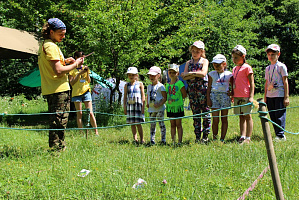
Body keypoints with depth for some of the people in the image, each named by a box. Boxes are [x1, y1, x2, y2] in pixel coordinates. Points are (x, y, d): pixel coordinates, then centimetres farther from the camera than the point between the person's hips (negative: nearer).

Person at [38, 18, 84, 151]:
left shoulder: (43, 45, 18)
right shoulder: (51, 46, -13)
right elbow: (58, 71, -21)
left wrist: (64, 62, 14)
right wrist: (75, 64, -9)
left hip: (49, 90, 10)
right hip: (59, 89, -10)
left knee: (55, 120, 14)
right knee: (60, 120, -8)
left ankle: (55, 148, 17)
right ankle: (57, 148, -8)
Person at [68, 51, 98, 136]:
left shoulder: (85, 68, 14)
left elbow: (89, 81, 11)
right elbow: (72, 83, -4)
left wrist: (87, 72, -4)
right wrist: (79, 74, -12)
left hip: (86, 91, 3)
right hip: (76, 93, -2)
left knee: (90, 113, -3)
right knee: (79, 114, -2)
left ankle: (96, 131, 0)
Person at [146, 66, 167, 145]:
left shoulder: (160, 86, -6)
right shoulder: (149, 86, 13)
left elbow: (165, 97, -9)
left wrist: (159, 104, -20)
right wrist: (147, 103, 7)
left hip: (159, 109, -6)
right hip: (151, 109, 6)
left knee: (161, 123, -2)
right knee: (152, 124, 8)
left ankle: (163, 140, 3)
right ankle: (152, 140, 12)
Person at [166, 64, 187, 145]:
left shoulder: (179, 83, -9)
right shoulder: (168, 85, 8)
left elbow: (184, 95, -9)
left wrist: (177, 99, -4)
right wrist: (168, 100, 2)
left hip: (178, 106, -5)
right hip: (170, 107, 5)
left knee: (178, 124, -1)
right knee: (172, 125, 8)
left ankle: (180, 141, 2)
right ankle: (173, 141, 11)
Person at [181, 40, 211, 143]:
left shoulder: (204, 61, 5)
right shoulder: (188, 63, 17)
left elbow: (203, 73, -11)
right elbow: (184, 76, 4)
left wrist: (190, 73, -6)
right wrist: (195, 74, -10)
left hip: (202, 88, -4)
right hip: (192, 89, 4)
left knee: (205, 112, -4)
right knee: (195, 113, 5)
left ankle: (205, 135, 0)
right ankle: (197, 136, 9)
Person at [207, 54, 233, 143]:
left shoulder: (229, 74, 6)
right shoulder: (212, 74, 8)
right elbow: (209, 87, 9)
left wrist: (231, 92, -3)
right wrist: (208, 99, 2)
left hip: (225, 96, 0)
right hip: (214, 95, 0)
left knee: (224, 119, 3)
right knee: (215, 120, -4)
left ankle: (222, 139, 8)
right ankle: (214, 139, 4)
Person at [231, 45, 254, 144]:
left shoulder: (247, 67, -4)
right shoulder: (234, 69, 16)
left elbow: (251, 83, -7)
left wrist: (251, 96, -14)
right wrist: (232, 95, 16)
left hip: (245, 96, -7)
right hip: (237, 97, 7)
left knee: (247, 116, -1)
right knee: (241, 117, 7)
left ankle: (248, 138, -1)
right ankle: (242, 136, 8)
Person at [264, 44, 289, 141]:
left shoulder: (281, 66, -1)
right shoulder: (268, 68, 16)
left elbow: (285, 82, -4)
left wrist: (286, 97, -9)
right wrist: (265, 97, 16)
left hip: (279, 95, -6)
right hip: (270, 96, 6)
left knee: (280, 116, -9)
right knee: (273, 117, 5)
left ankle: (281, 135, -7)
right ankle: (277, 134, 10)